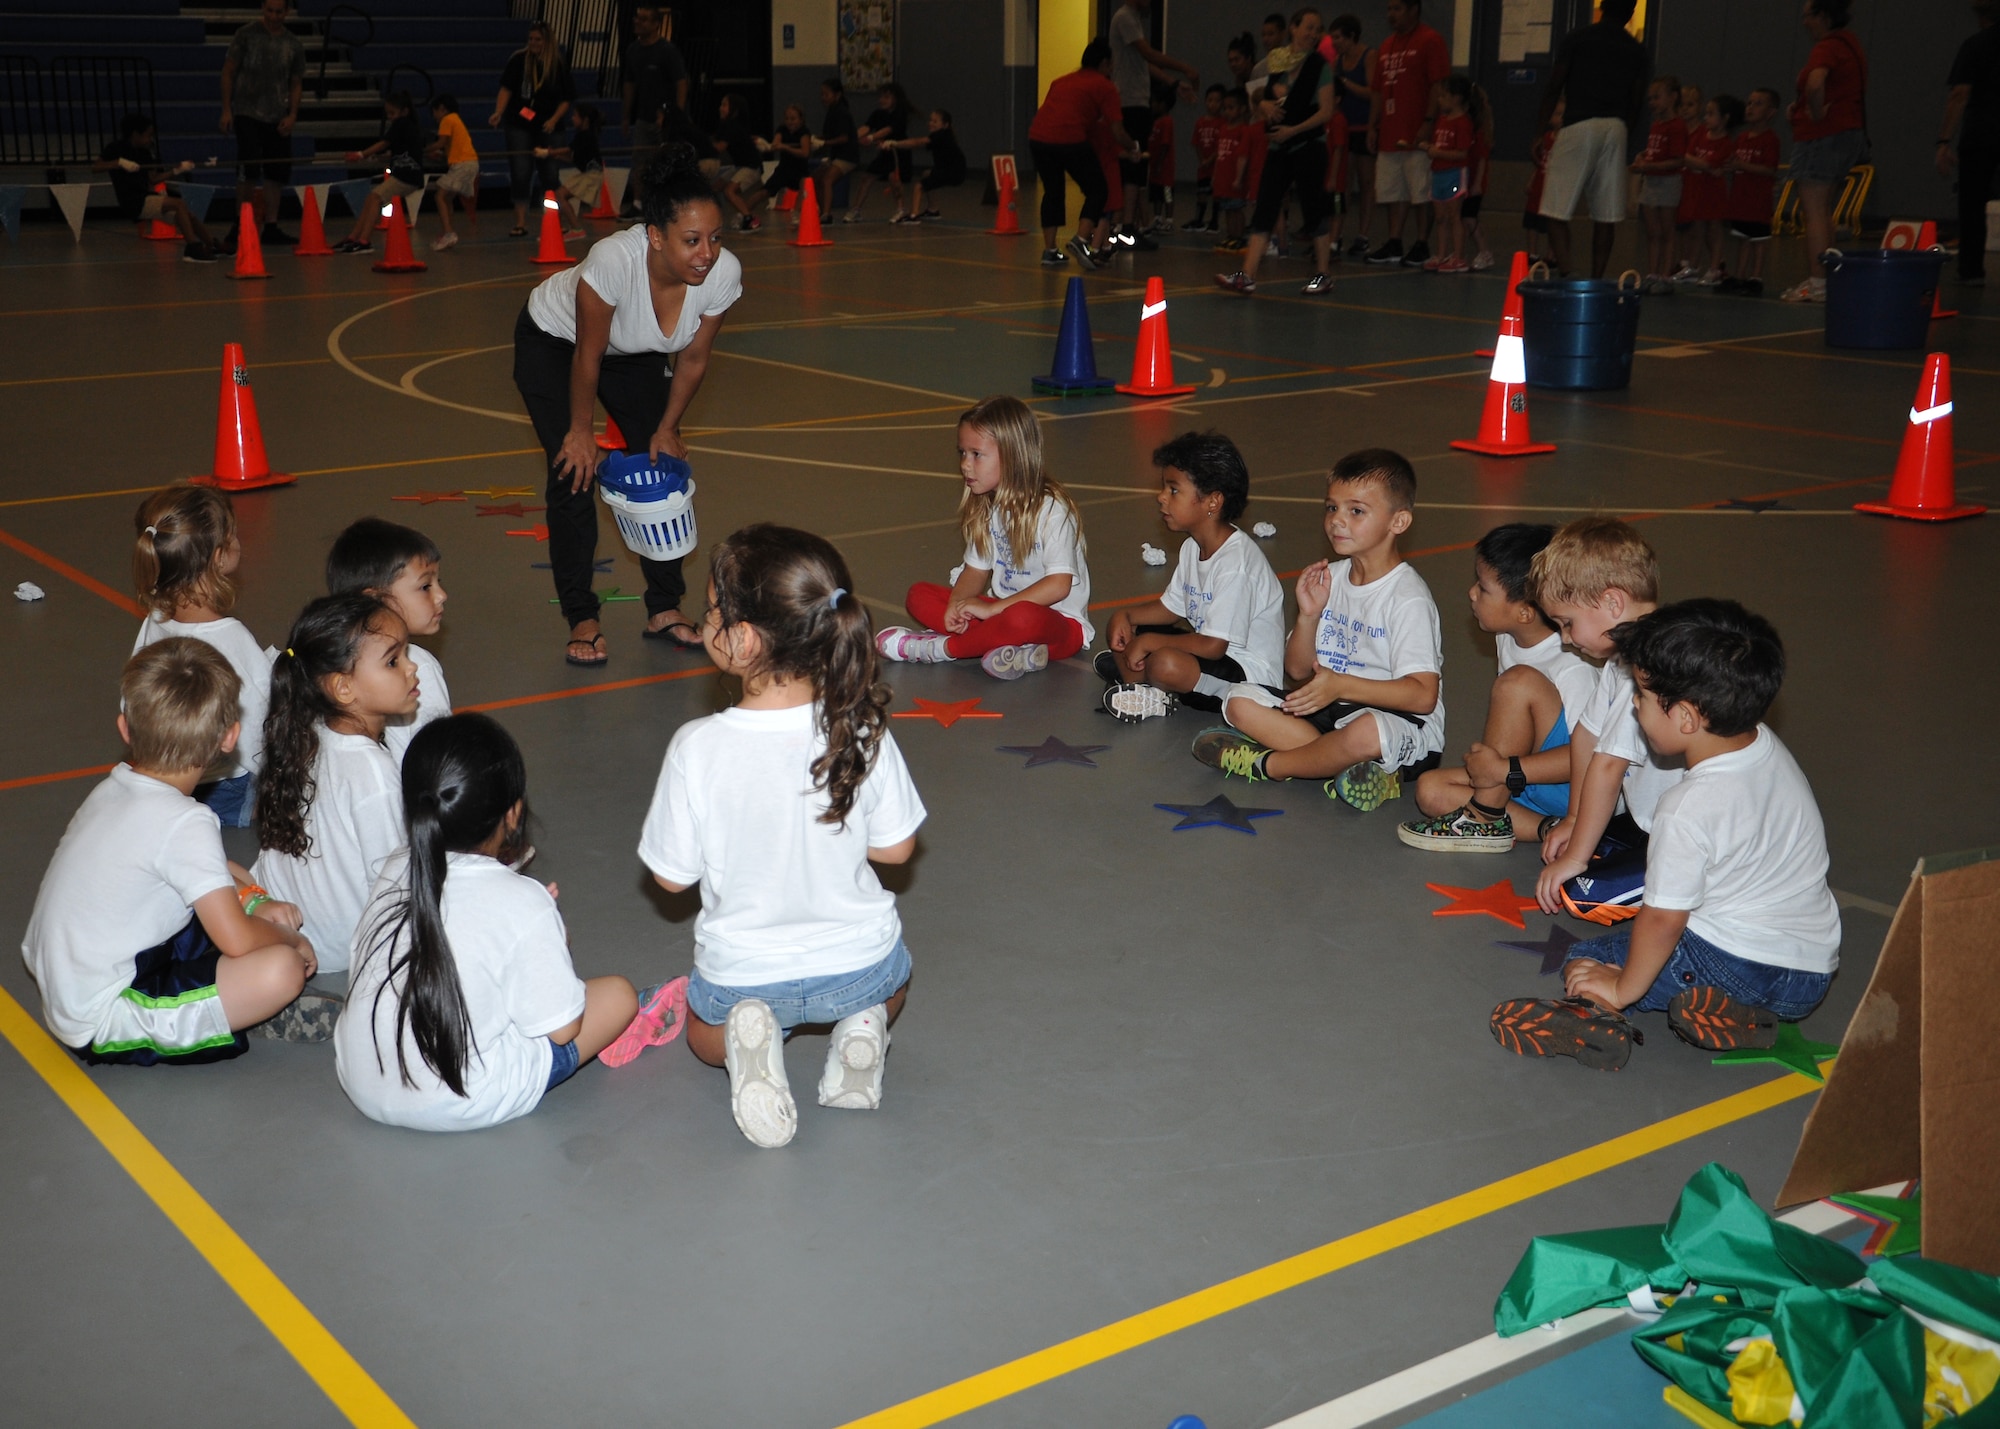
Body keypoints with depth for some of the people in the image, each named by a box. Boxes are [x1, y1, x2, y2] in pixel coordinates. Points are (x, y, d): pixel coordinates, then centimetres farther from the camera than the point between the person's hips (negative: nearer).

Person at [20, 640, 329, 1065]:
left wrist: (252, 901, 11)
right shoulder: (185, 823, -23)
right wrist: (291, 939, -3)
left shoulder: (112, 788, 3)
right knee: (282, 968, -25)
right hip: (101, 1023, -9)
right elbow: (237, 940, -23)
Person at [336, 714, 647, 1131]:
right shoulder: (524, 904, -20)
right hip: (459, 1107, -6)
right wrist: (556, 946, 6)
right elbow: (561, 1029, -13)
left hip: (362, 1089, 6)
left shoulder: (395, 872, -4)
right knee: (618, 995, 7)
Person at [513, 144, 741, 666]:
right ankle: (582, 621, -1)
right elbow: (587, 358, -27)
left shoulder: (723, 274, -30)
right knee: (574, 472, -12)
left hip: (635, 353, 4)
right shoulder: (614, 260, -43)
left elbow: (693, 359, -11)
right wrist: (581, 431, -15)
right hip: (552, 341, -4)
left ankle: (664, 610, 11)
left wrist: (667, 428, -3)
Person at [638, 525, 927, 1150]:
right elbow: (895, 848, -7)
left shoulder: (697, 747, -27)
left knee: (704, 1032, 36)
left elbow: (672, 876, -14)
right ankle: (862, 1027, 7)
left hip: (740, 973, -1)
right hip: (859, 965, 2)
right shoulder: (863, 731, -21)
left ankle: (742, 1044, 2)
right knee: (892, 981, 40)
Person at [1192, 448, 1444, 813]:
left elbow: (1423, 695, -22)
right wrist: (1309, 615, -9)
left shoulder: (1408, 598, -15)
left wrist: (1341, 685, -27)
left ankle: (1266, 763, -15)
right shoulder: (1330, 578, 7)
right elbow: (1298, 671, 9)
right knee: (1241, 702, -7)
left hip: (1406, 732, -8)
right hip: (1332, 711, 8)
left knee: (1367, 733, -41)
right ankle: (1353, 768, -21)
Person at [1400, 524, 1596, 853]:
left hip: (1572, 789, -9)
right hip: (1524, 785, 9)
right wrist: (1488, 758, -2)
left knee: (1519, 681, -26)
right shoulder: (1509, 640, 2)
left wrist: (1506, 769, -30)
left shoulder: (1572, 666, -23)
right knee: (1432, 790, -7)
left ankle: (1484, 818, -18)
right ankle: (1546, 829, -16)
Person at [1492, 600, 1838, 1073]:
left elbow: (1663, 918, -18)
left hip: (1743, 969, -8)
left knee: (1586, 967, 5)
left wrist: (1622, 989, -4)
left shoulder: (1689, 808, -24)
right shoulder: (1769, 746, -1)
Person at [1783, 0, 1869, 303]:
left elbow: (1815, 83, -36)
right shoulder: (1849, 43, 15)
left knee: (1814, 210, -8)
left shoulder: (1827, 46, -16)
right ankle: (1821, 277, 20)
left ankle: (1816, 283, -9)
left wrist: (1816, 113, -20)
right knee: (1821, 211, 16)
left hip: (1822, 135, -10)